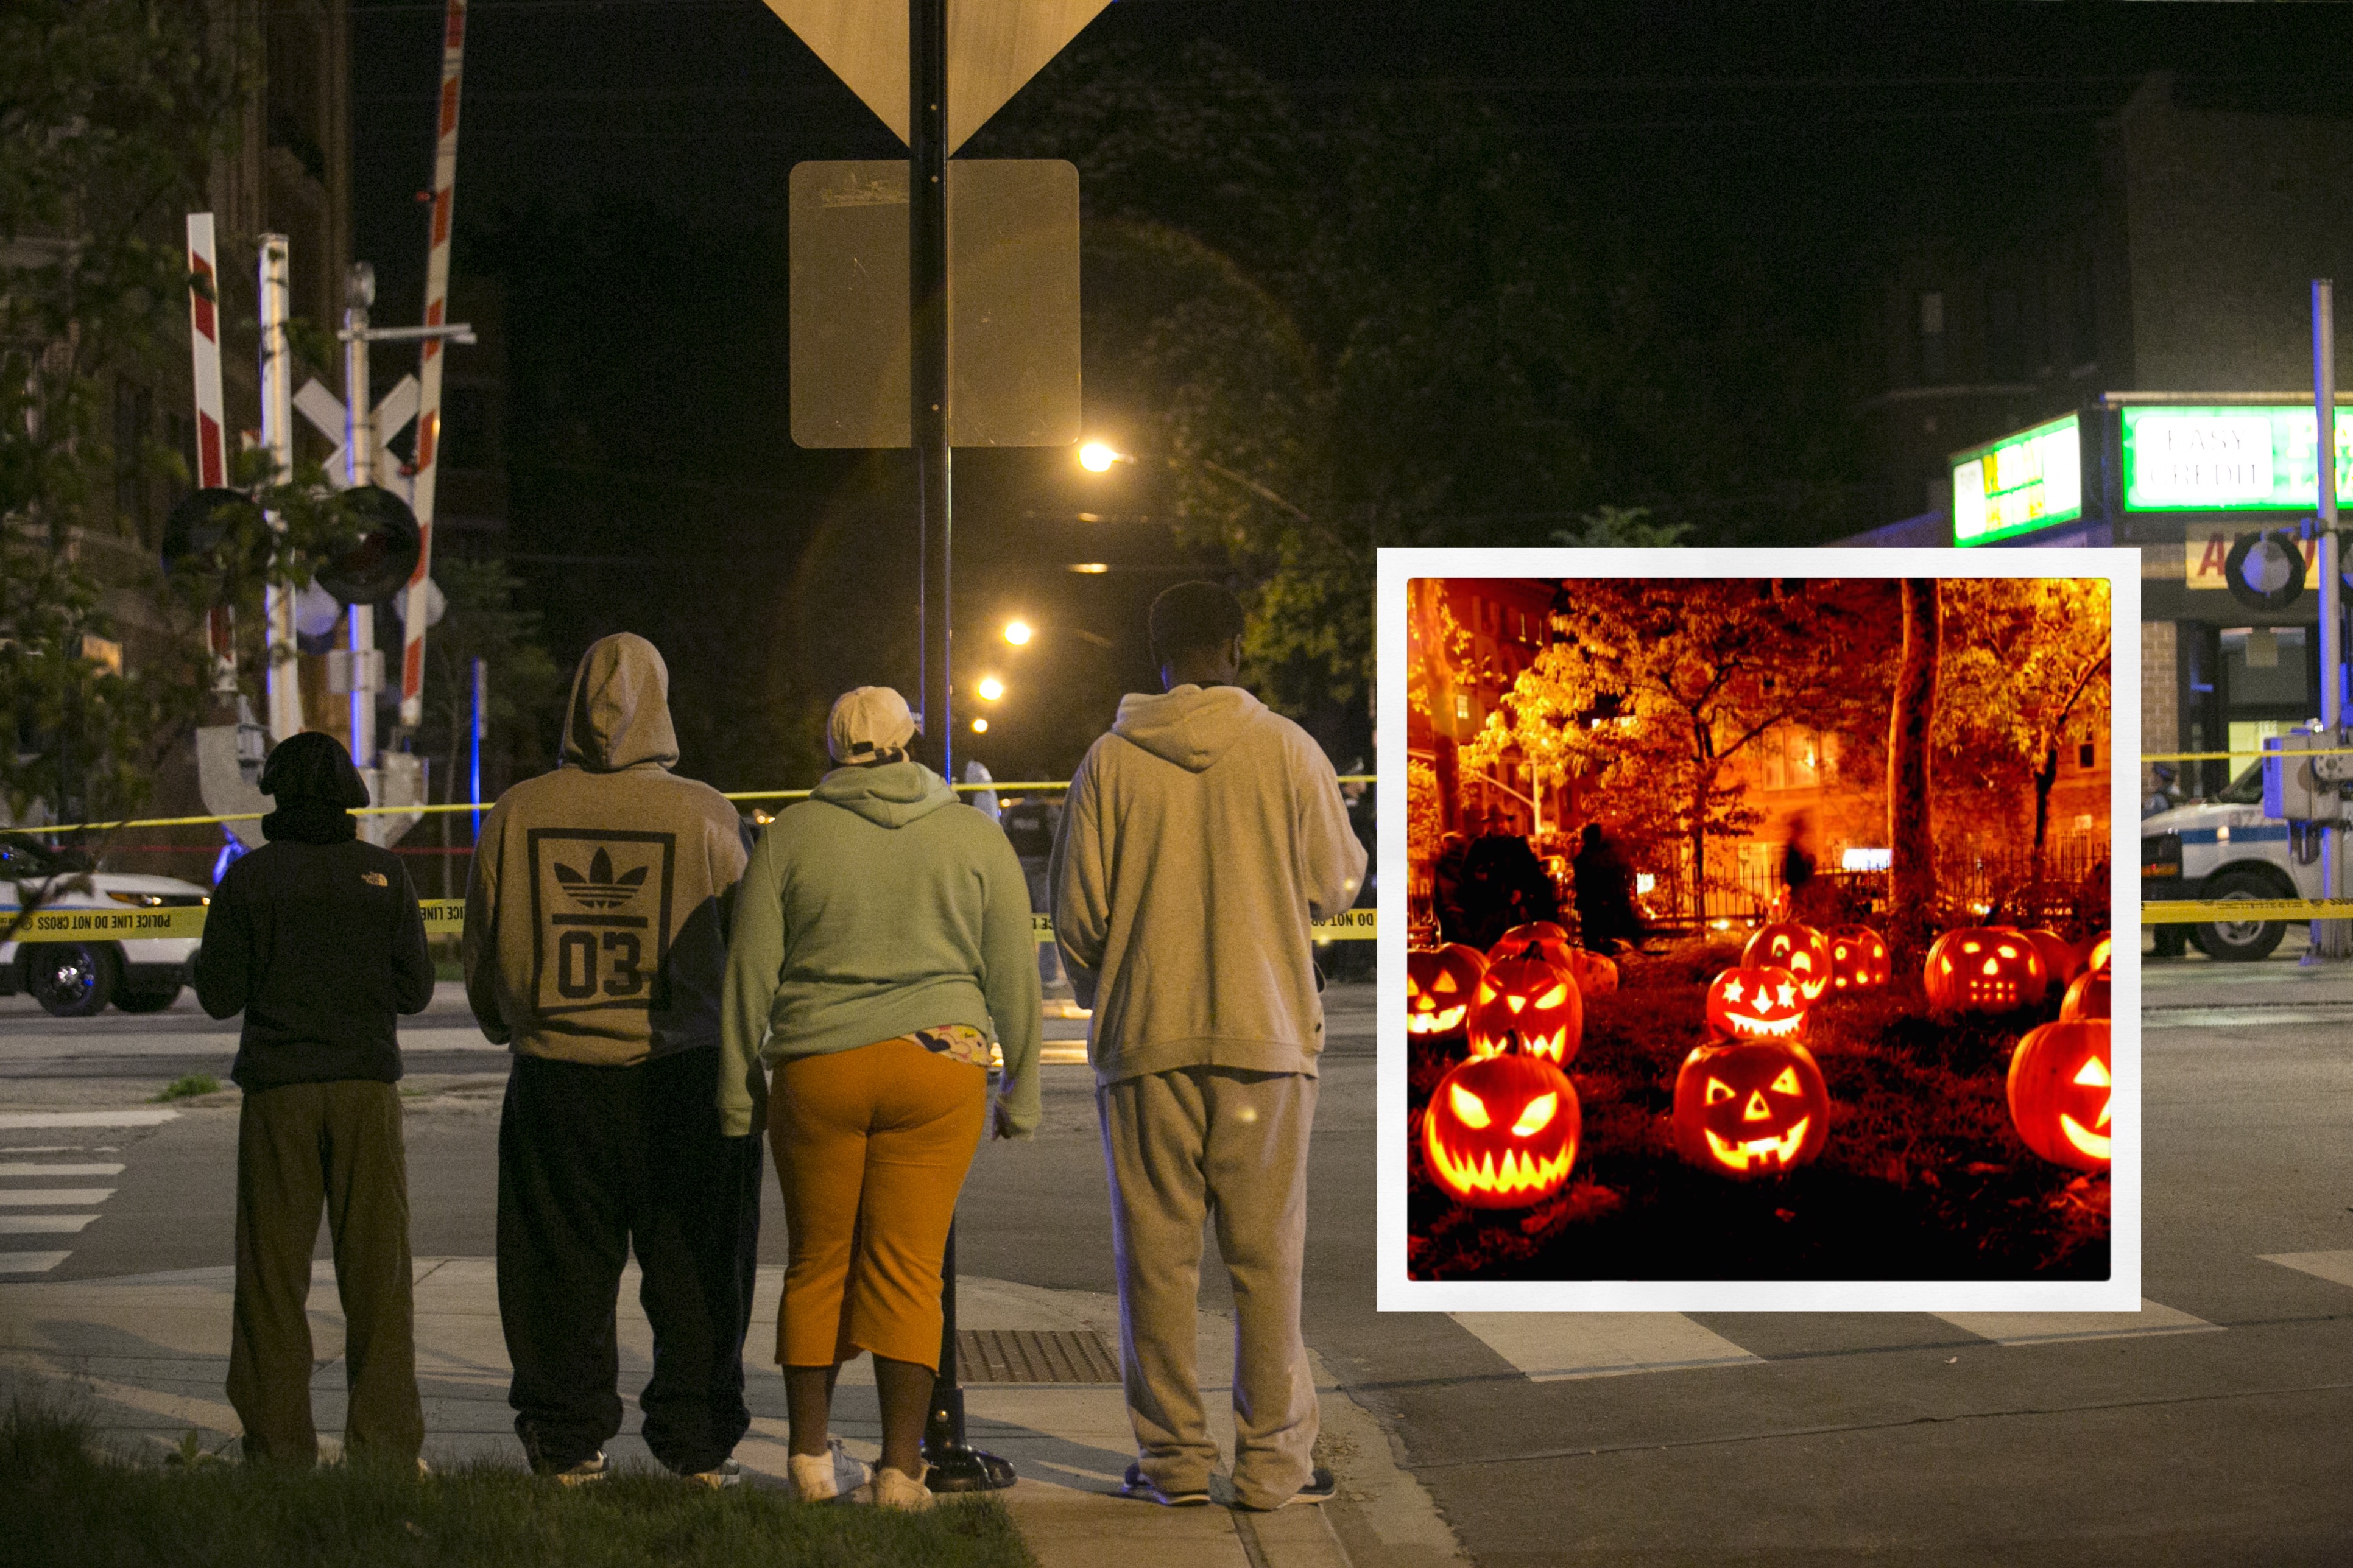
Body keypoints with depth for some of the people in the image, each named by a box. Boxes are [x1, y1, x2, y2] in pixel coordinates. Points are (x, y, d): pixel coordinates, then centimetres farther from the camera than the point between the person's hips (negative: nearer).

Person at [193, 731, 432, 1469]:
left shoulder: (248, 880, -4)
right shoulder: (384, 874, -1)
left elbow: (220, 996, -3)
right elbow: (415, 990, 1)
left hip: (278, 1088, -1)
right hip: (367, 1086, 1)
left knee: (273, 1274, 6)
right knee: (377, 1269, 7)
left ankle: (279, 1444, 6)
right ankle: (383, 1442, 5)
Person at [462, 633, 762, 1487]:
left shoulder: (517, 815, -2)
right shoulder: (706, 816, -8)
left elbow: (482, 959, 8)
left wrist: (512, 1027, 27)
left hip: (555, 1072, 1)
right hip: (683, 1071, -1)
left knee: (561, 1267, 10)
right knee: (694, 1271, 8)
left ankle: (566, 1444, 13)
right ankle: (697, 1446, 11)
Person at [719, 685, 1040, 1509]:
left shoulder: (791, 835, 2)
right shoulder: (976, 837, 4)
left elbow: (751, 970, 2)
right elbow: (1013, 974, 4)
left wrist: (736, 1087, 9)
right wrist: (1021, 1089, 11)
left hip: (817, 1071, 0)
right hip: (938, 1070, 0)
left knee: (818, 1264, 12)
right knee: (907, 1270, 0)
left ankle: (810, 1454, 14)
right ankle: (900, 1469, -4)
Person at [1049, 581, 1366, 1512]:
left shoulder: (1110, 761, 1)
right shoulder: (1288, 751, 0)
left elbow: (1077, 911, 1)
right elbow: (1333, 887, 4)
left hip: (1144, 1041, 0)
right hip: (1266, 1031, 0)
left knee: (1157, 1253, 6)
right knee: (1267, 1254, 4)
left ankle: (1174, 1457, 8)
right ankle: (1273, 1461, 3)